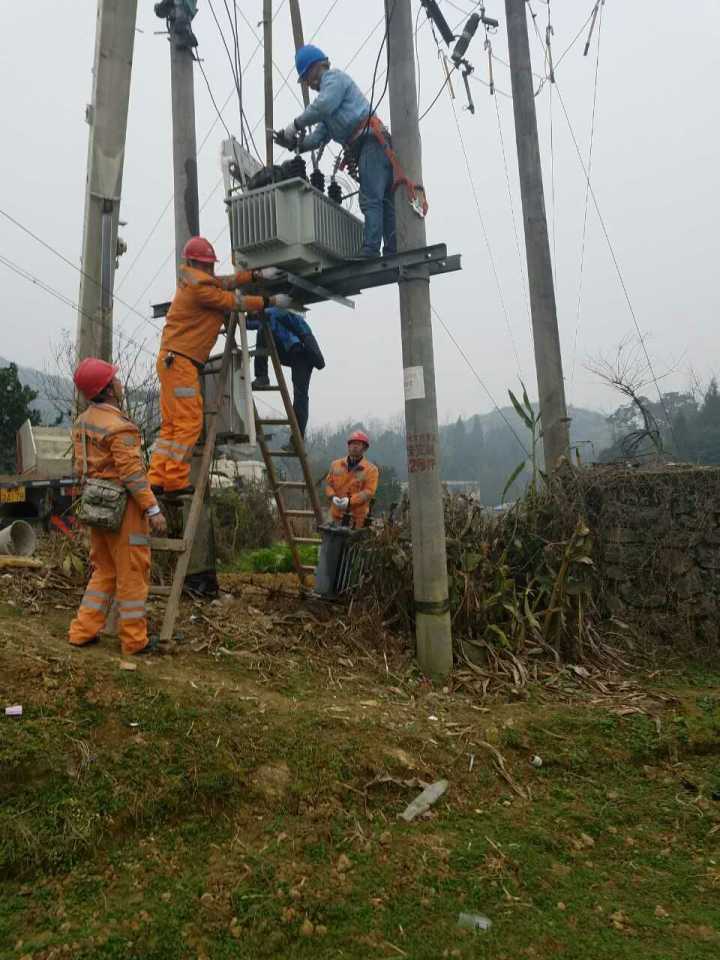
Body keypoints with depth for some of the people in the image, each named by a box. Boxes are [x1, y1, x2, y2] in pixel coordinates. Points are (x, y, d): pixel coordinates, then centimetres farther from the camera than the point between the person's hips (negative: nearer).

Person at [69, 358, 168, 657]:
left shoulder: (81, 422, 11)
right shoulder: (120, 427, -18)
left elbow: (81, 465, 17)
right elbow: (132, 474, -22)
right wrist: (153, 509, -20)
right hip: (123, 507, -9)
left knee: (103, 571, 19)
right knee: (132, 574, 1)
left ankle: (82, 631, 21)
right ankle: (135, 640, 9)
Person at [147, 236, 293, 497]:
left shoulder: (196, 281, 18)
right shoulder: (199, 286, -11)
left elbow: (226, 282, 22)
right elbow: (235, 302, -7)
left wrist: (258, 275, 11)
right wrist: (271, 301, 2)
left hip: (174, 361, 10)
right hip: (180, 361, -10)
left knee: (171, 424, 8)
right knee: (189, 422, -10)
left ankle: (157, 480, 8)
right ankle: (175, 482, -9)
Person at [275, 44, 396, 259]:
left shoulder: (333, 77, 7)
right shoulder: (331, 84, 36)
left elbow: (322, 106, -15)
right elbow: (320, 136, 24)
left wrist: (295, 125, -5)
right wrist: (294, 143, 10)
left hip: (370, 141, -10)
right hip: (378, 145, 10)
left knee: (370, 200, -19)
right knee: (386, 202, 2)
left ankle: (370, 251, -26)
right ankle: (392, 252, -1)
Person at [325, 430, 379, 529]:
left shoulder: (371, 470, -2)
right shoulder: (336, 465, 11)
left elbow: (368, 491, -11)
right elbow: (328, 484, 12)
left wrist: (350, 501, -23)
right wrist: (333, 497, -10)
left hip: (357, 517, -3)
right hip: (337, 514, 3)